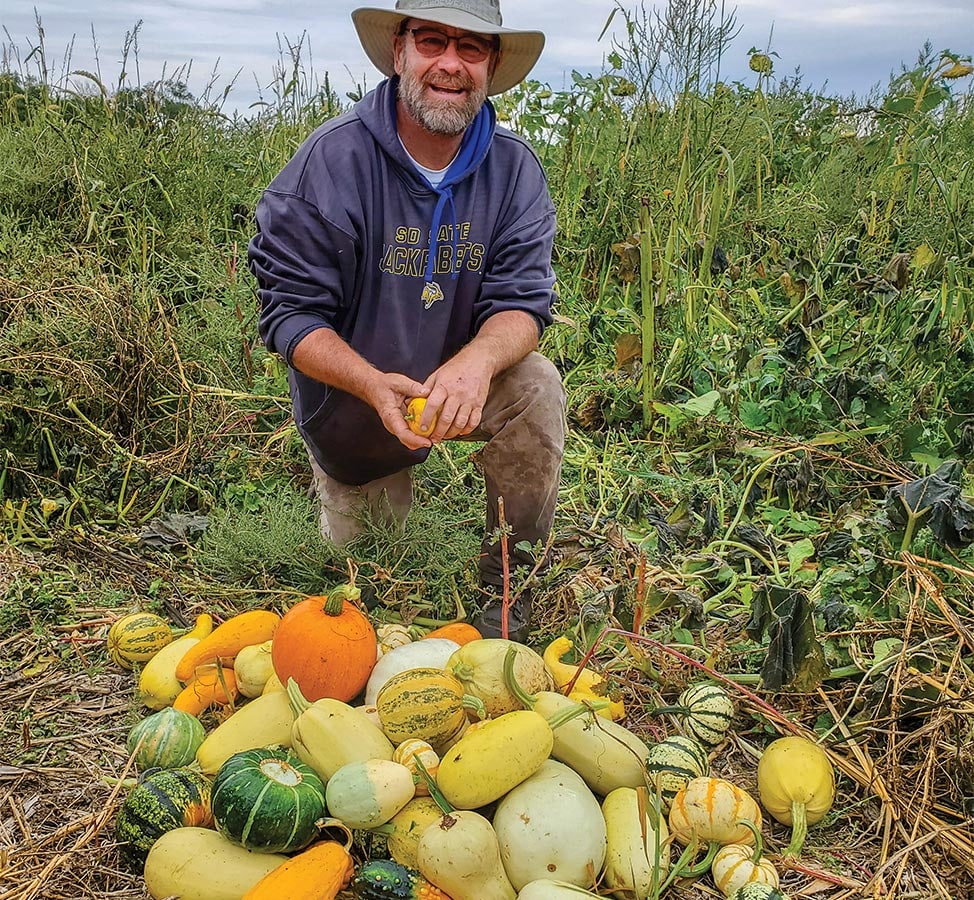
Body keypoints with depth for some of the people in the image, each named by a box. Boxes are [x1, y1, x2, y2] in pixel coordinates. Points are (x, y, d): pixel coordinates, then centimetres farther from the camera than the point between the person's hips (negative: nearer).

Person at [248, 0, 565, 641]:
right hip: (353, 397, -1)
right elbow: (290, 311, -22)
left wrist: (477, 360, -43)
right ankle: (350, 499, 49)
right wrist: (373, 384, -40)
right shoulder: (331, 161, -23)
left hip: (458, 388, 2)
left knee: (536, 384, -30)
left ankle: (508, 594, -13)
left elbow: (523, 299, -19)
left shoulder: (514, 169, -14)